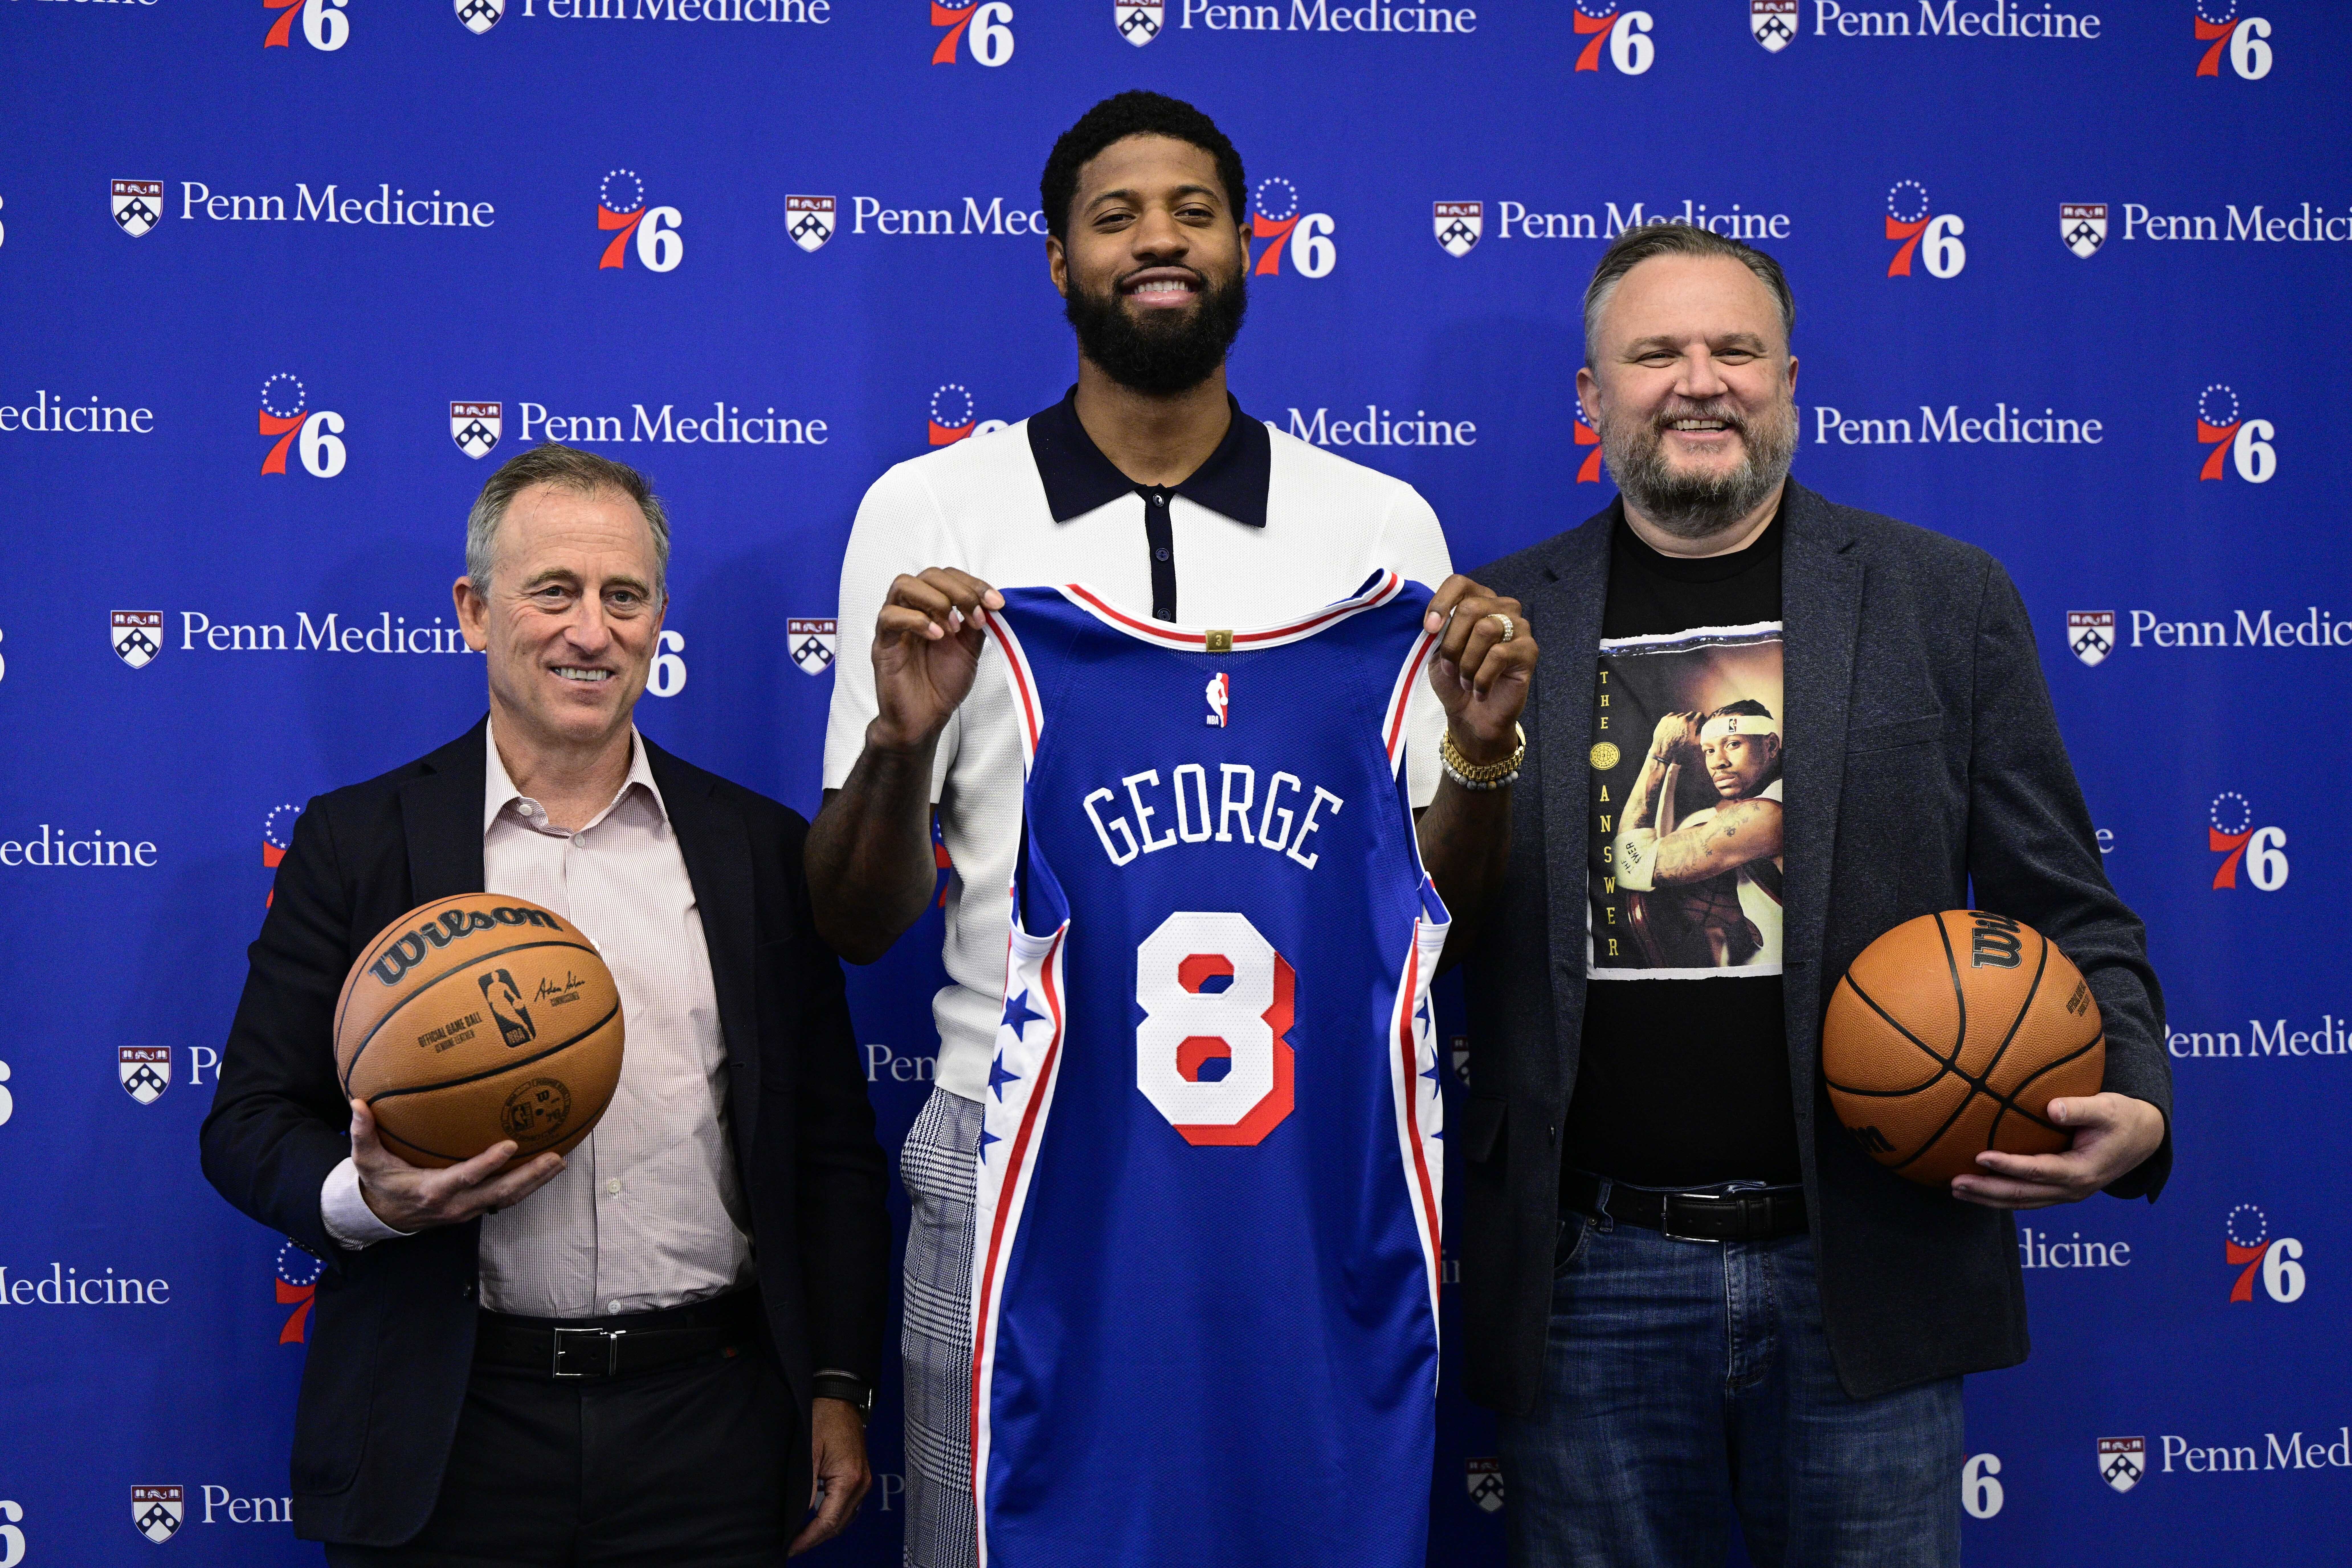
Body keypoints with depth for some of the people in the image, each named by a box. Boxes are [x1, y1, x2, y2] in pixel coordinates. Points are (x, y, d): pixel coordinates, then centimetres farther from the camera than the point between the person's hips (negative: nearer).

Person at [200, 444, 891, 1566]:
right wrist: (367, 1199, -18)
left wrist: (838, 1389, 4)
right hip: (449, 1444, -1)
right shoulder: (355, 841, 2)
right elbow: (250, 1123, 2)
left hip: (709, 1435, 1)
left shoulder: (761, 848, 6)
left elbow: (833, 1146, 8)